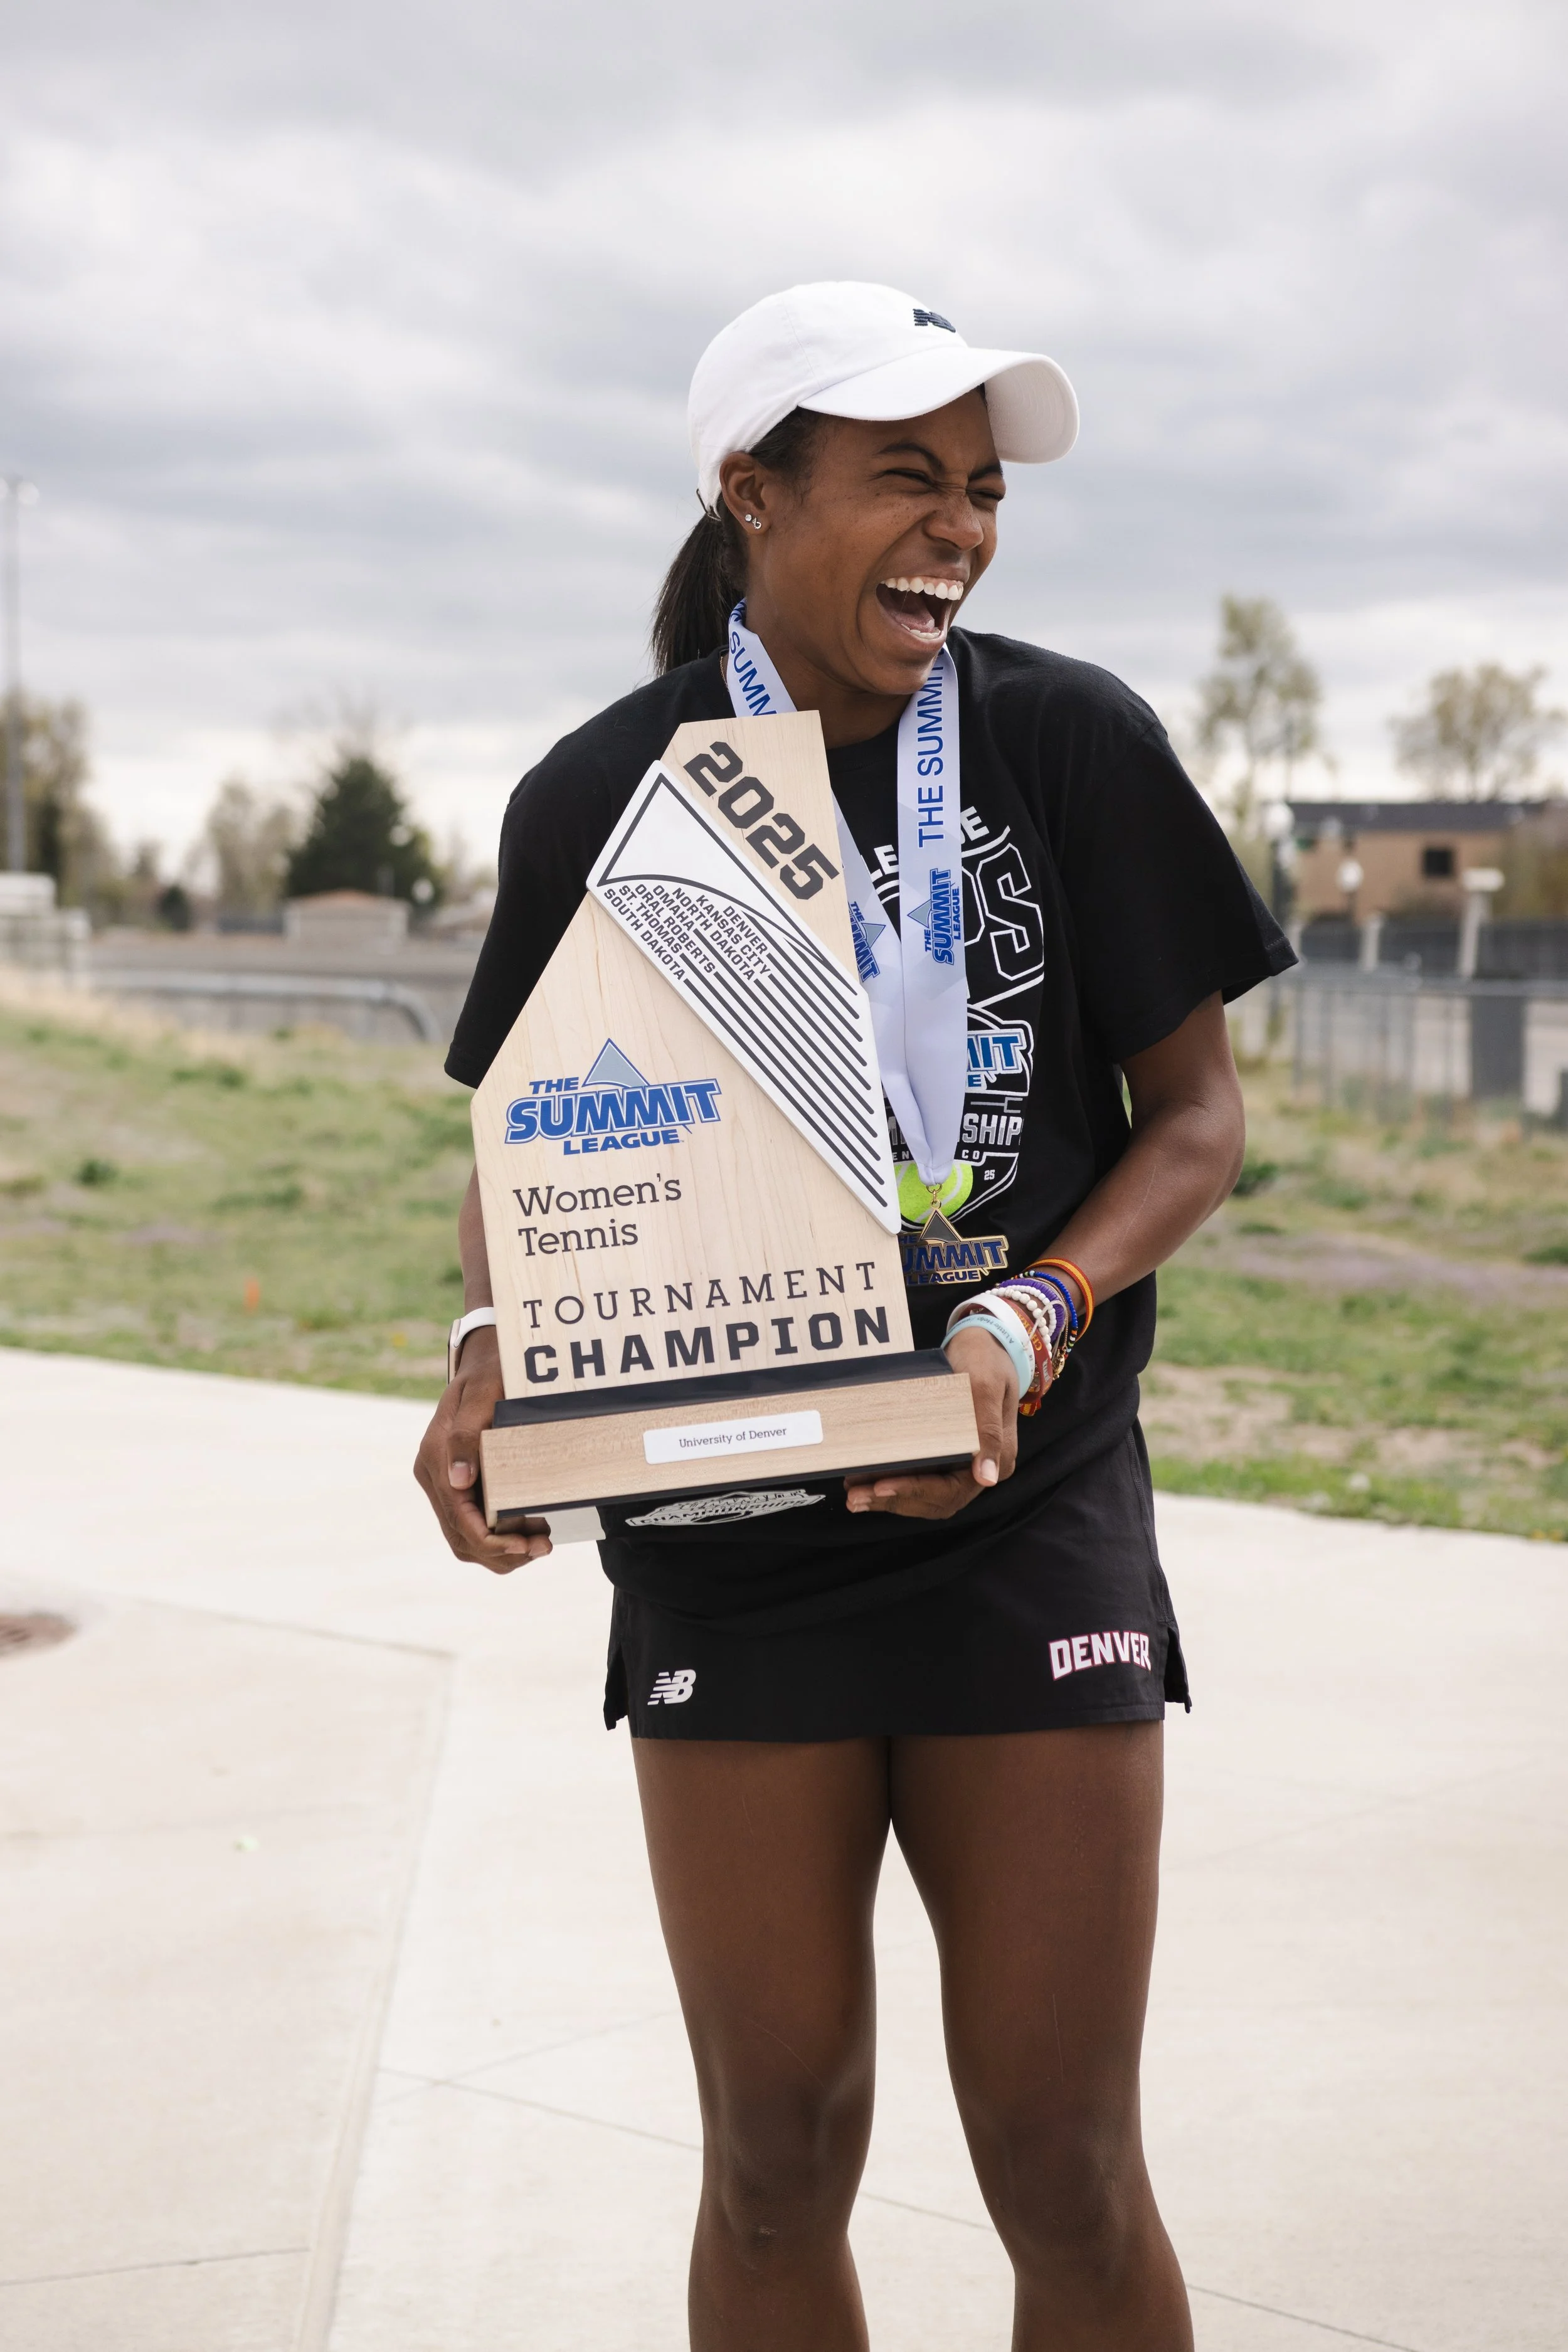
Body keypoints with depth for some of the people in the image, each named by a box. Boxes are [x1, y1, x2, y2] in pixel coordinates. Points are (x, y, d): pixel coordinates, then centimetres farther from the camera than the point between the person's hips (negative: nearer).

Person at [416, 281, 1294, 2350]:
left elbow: (1197, 1113, 1)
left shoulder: (1074, 744, -3)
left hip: (1030, 1522, 0)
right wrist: (494, 1354, -13)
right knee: (778, 2161, 7)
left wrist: (1027, 1330, -17)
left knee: (1064, 2169, 1)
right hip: (728, 1544, 1)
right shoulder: (600, 798, -2)